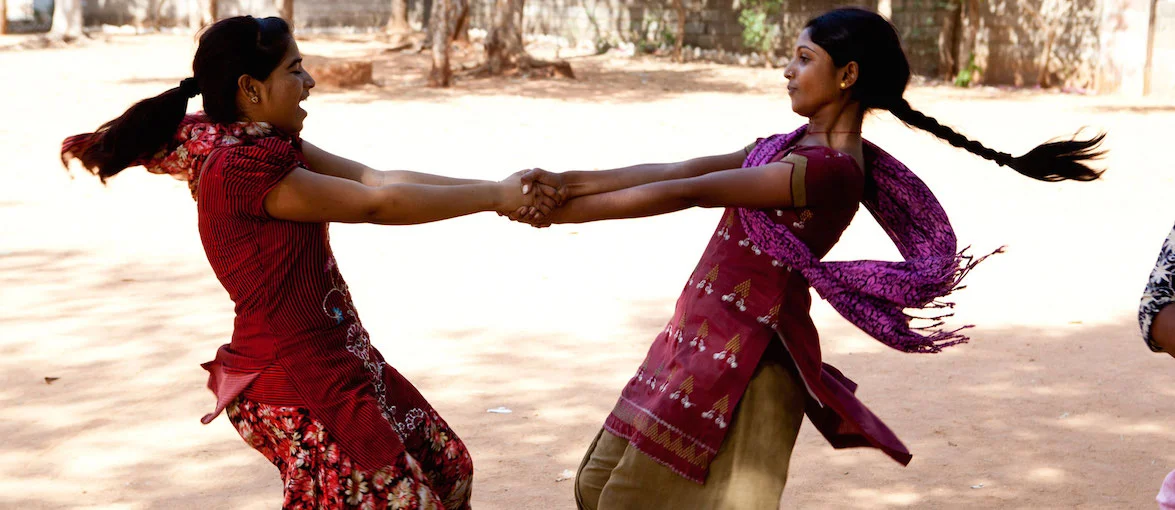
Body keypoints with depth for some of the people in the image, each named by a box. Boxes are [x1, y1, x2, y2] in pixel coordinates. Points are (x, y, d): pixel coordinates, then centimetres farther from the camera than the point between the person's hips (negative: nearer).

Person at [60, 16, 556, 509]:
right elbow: (375, 204, -20)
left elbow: (379, 179, 0)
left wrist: (498, 190, -10)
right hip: (297, 381, -10)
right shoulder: (240, 169, -22)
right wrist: (493, 196, -12)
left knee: (446, 469, 16)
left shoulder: (269, 145, 9)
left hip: (334, 360, 10)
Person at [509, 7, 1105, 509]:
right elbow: (677, 170, 4)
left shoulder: (826, 169, -21)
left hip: (737, 357, -9)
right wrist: (570, 181, -5)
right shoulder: (799, 145, 9)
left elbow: (684, 193, -20)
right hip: (704, 341, 9)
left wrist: (564, 212, -15)